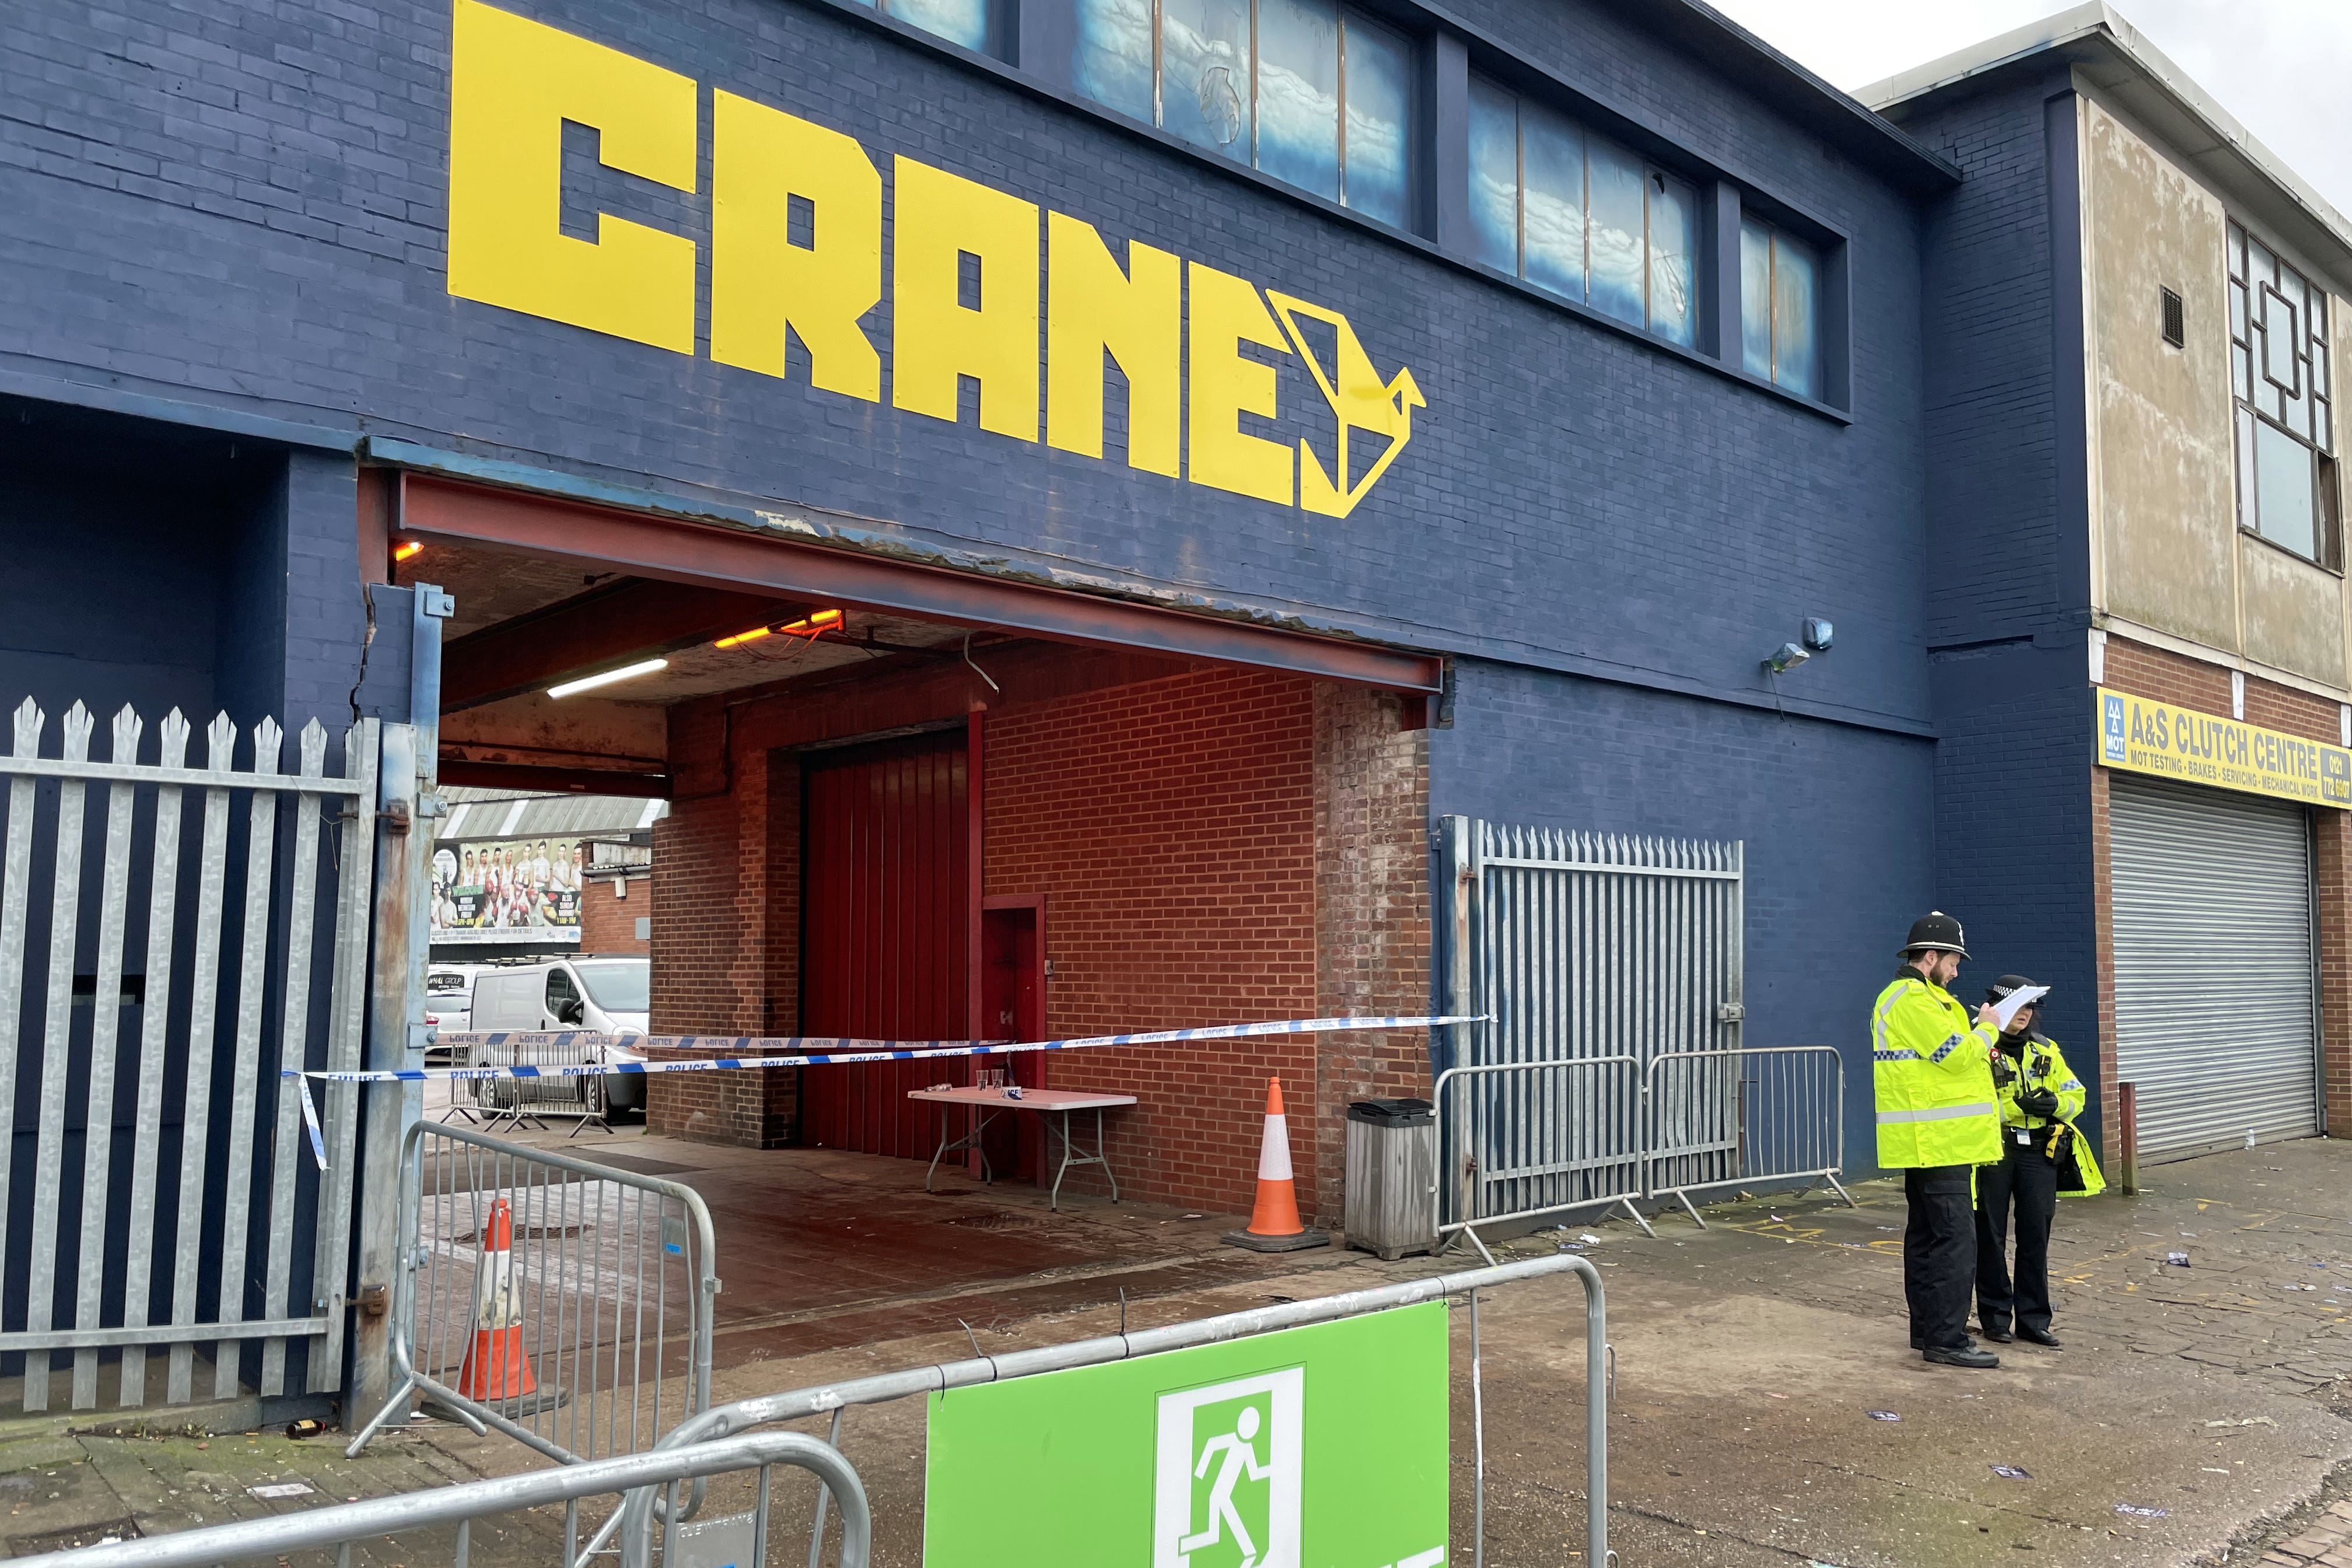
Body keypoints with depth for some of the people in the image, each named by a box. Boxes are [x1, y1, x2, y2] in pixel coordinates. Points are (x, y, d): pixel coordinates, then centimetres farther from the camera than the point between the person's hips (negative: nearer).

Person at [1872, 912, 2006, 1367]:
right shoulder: (1914, 1000, -16)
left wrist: (1978, 1050, 9)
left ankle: (1926, 1329, 21)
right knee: (1955, 1239, -10)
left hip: (1927, 1142, 11)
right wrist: (1986, 1028, -1)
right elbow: (1958, 1055, -18)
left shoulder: (1909, 995, 19)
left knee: (1927, 1236, 14)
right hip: (1938, 1141, -11)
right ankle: (1946, 1340, -8)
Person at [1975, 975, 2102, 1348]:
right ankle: (1995, 1317, 15)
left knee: (2036, 1237, 6)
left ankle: (2034, 1320, 15)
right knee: (1991, 1237, 4)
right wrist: (2017, 1107, -22)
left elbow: (2076, 1095, 12)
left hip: (2039, 1153, 4)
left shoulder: (2045, 1049, 11)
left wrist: (2055, 1104, -10)